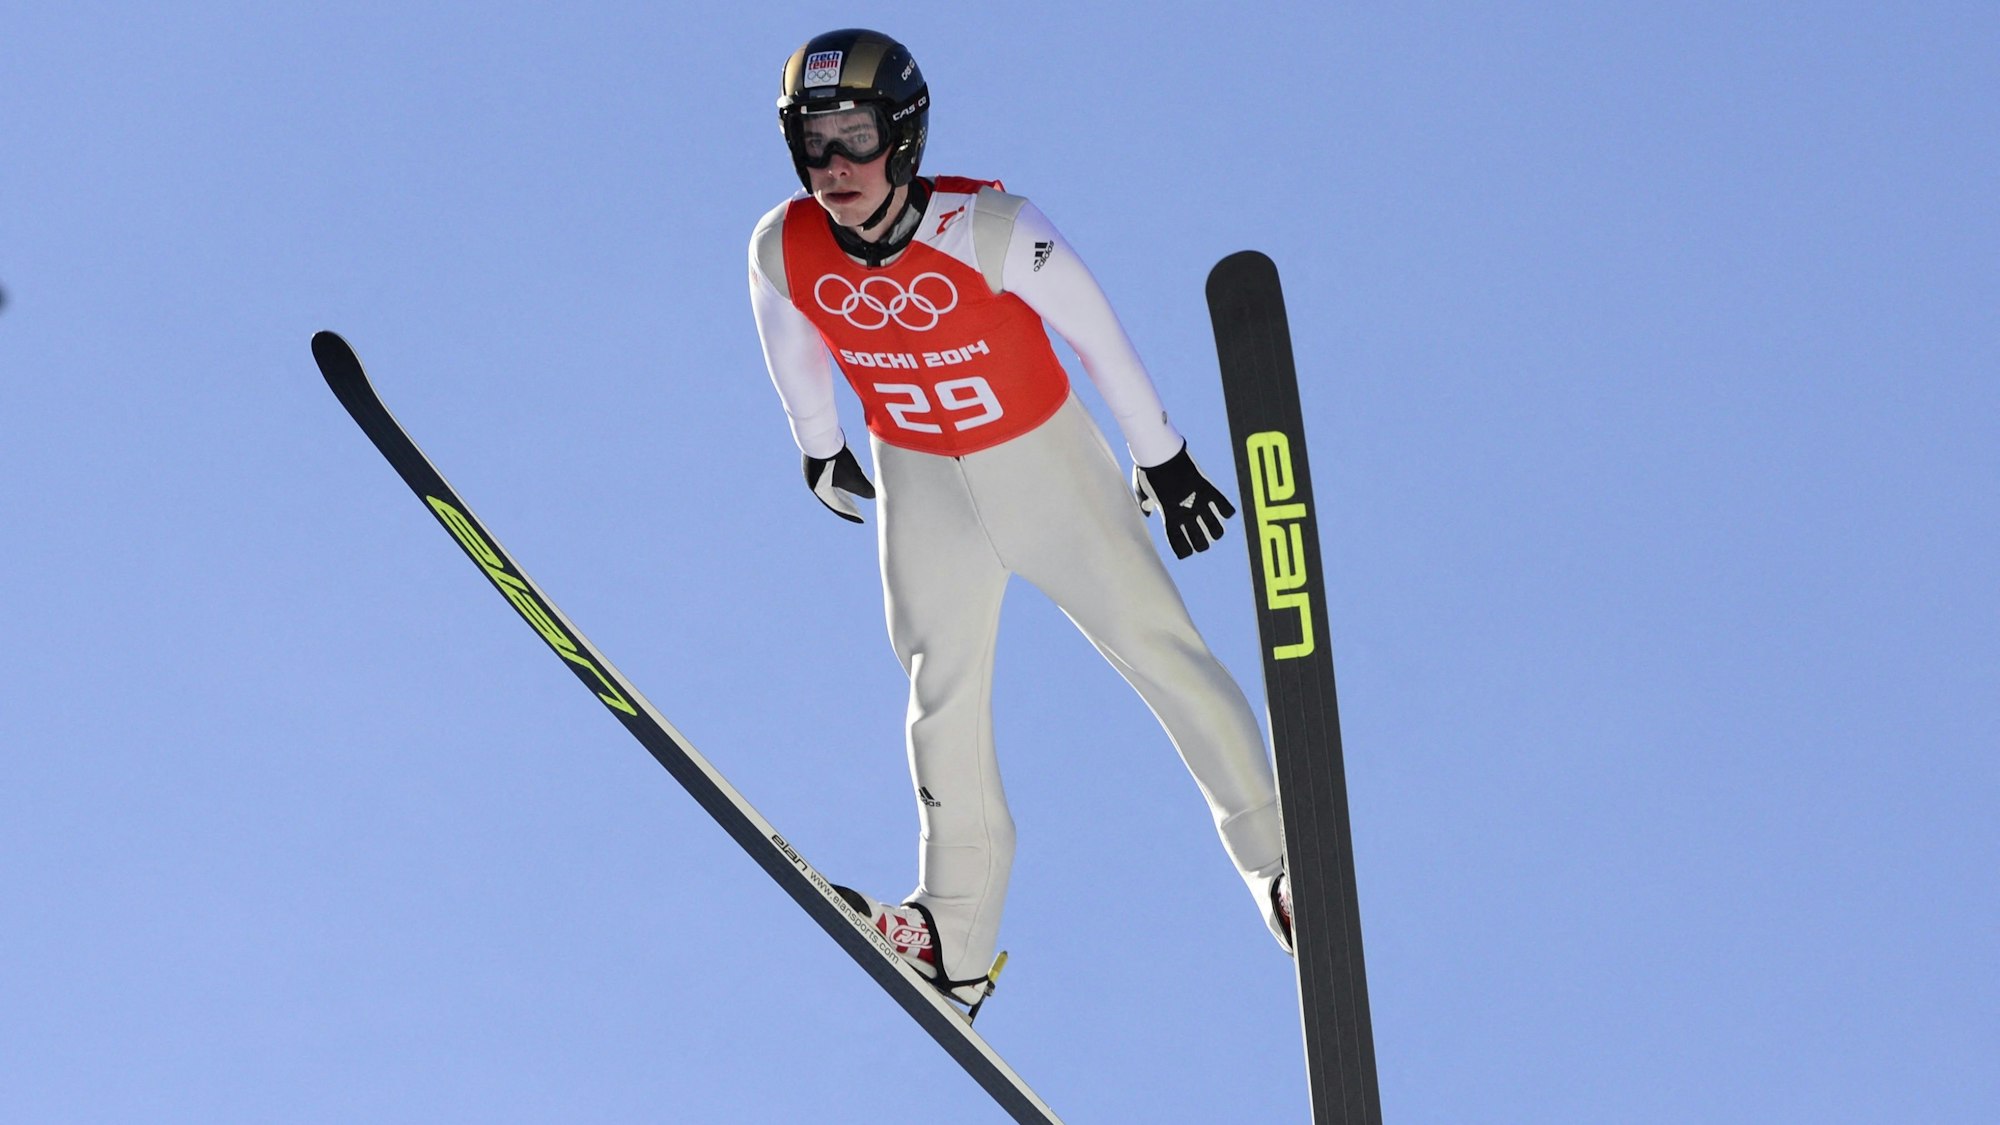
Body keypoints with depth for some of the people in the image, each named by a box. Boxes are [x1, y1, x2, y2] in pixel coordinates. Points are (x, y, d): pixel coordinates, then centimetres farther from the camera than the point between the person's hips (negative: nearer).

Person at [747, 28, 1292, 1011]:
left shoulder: (989, 229, -29)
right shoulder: (783, 253, -20)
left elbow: (1095, 333, -14)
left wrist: (1162, 459, -4)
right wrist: (821, 453, 17)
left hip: (1045, 459, -2)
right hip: (920, 484, 3)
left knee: (1156, 646, -2)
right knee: (943, 691, 2)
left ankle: (1279, 861, 9)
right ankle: (957, 937, 9)